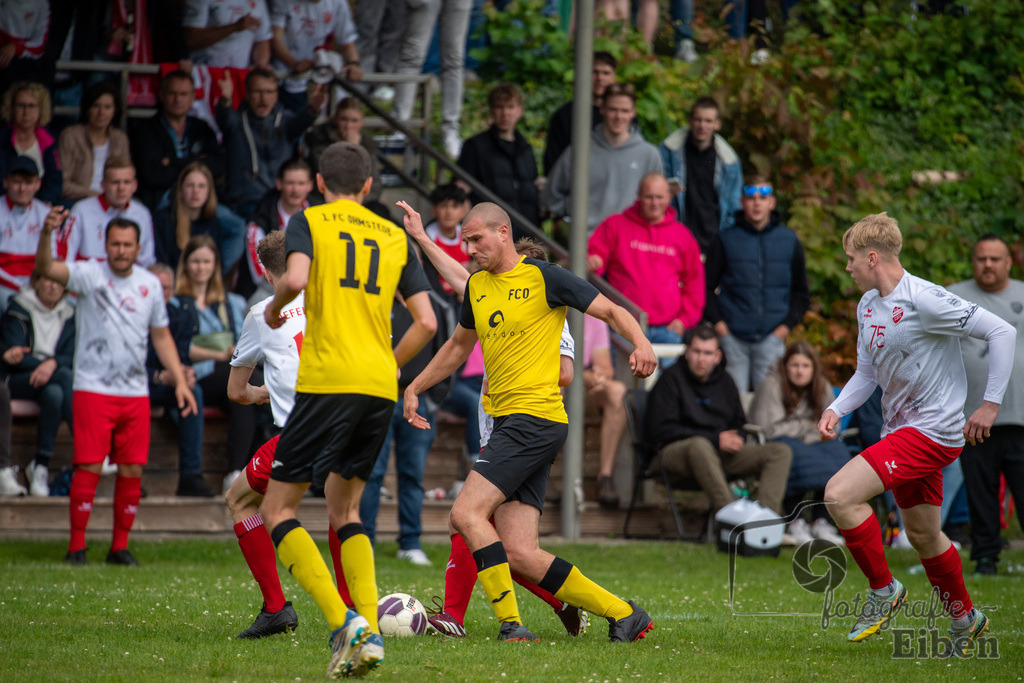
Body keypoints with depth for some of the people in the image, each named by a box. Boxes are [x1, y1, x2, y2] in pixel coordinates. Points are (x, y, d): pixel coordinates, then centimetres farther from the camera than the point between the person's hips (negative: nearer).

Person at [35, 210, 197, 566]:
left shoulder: (150, 284, 9)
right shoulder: (89, 274, -3)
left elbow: (162, 337, 17)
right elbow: (46, 268, -20)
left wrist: (180, 381, 10)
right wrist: (47, 233, -37)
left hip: (136, 392, 4)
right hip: (92, 388, -4)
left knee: (132, 471, 2)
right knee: (89, 467, -9)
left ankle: (120, 546, 13)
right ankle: (76, 546, -2)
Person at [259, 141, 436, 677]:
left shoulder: (308, 221, 5)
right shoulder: (396, 238, 17)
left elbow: (296, 277, -15)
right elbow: (426, 322, 10)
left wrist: (274, 308, 6)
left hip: (327, 380, -5)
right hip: (381, 389, 5)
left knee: (279, 510, 3)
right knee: (344, 507, 20)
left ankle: (343, 621, -17)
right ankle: (369, 631, 3)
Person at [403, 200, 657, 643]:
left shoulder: (543, 277, -5)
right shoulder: (477, 287, 17)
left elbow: (612, 311, -5)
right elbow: (458, 346, 33)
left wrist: (641, 343, -23)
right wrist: (415, 388, 31)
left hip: (536, 418, -8)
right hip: (506, 423, 8)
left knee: (467, 513, -19)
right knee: (518, 554, -1)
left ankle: (510, 624, -16)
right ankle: (622, 615, 7)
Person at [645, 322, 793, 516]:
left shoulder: (724, 381, 18)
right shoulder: (671, 379, -1)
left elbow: (738, 424, 28)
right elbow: (661, 431, -10)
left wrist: (735, 439, -1)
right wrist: (715, 439, -14)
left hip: (721, 452, 6)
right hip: (675, 451, -6)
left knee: (781, 452, -12)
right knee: (699, 446, -43)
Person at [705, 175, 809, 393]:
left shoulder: (789, 240, 10)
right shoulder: (726, 240, 6)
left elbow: (801, 292, 17)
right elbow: (707, 287, 10)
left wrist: (787, 324, 4)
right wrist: (716, 322, -3)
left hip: (772, 336, 1)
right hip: (733, 337, -1)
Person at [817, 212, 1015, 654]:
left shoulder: (924, 301, -19)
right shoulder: (868, 305, 8)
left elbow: (1001, 332, -16)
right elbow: (868, 372, 19)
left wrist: (990, 404, -15)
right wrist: (836, 410, 1)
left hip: (933, 431, -9)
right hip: (902, 431, 9)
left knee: (840, 495, -20)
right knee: (922, 535, 17)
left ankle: (883, 588, -3)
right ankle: (964, 618, 36)